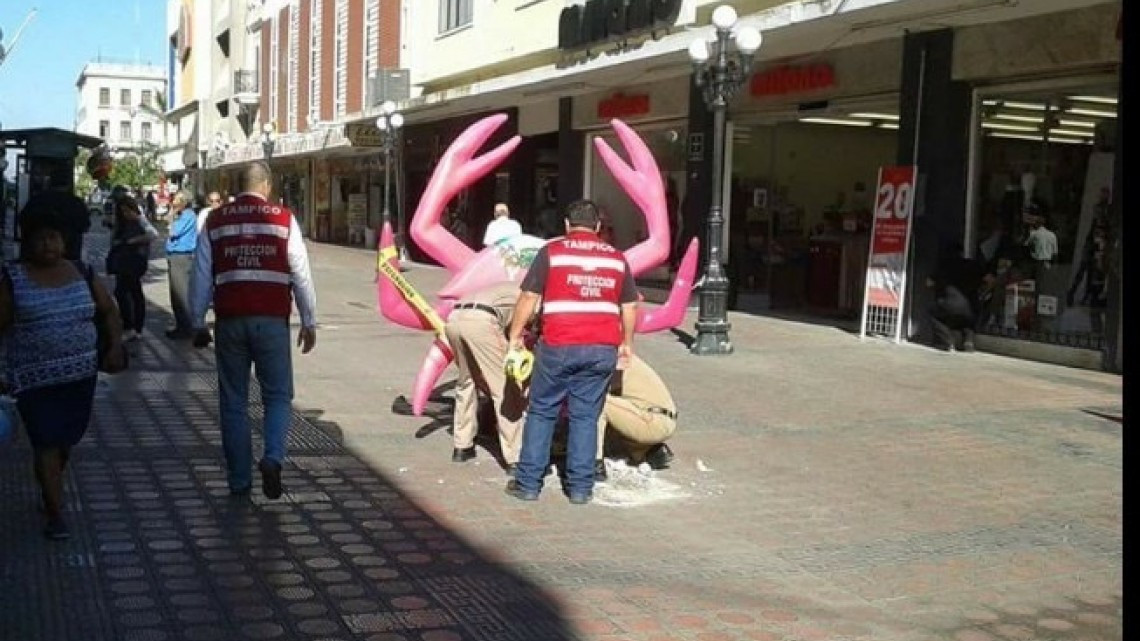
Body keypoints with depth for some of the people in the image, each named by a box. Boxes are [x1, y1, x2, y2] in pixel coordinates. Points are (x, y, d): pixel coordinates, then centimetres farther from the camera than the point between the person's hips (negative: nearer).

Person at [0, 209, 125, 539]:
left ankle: (50, 492, 39)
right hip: (35, 378, -3)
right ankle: (55, 514, 4)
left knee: (66, 439, 13)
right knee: (46, 444, -6)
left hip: (80, 375, 3)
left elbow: (109, 310, 13)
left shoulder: (81, 272, 5)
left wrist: (115, 345, -1)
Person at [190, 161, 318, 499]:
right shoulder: (283, 219, 1)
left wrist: (198, 324, 14)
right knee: (278, 396, 10)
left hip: (230, 321, 2)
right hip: (272, 320, -2)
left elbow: (201, 276, 7)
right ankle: (273, 458, -13)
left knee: (233, 402, 11)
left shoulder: (216, 220, 7)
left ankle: (239, 481, 15)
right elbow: (301, 274, 1)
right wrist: (309, 322, 8)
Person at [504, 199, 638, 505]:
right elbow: (629, 307, 16)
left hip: (558, 346, -2)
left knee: (541, 412, 9)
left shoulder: (552, 251, 2)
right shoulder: (617, 257, 12)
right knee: (585, 416, 10)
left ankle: (528, 483, 12)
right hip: (602, 349, 3)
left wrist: (515, 336, 8)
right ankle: (580, 487, 12)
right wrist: (627, 343, 28)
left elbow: (529, 298, -1)